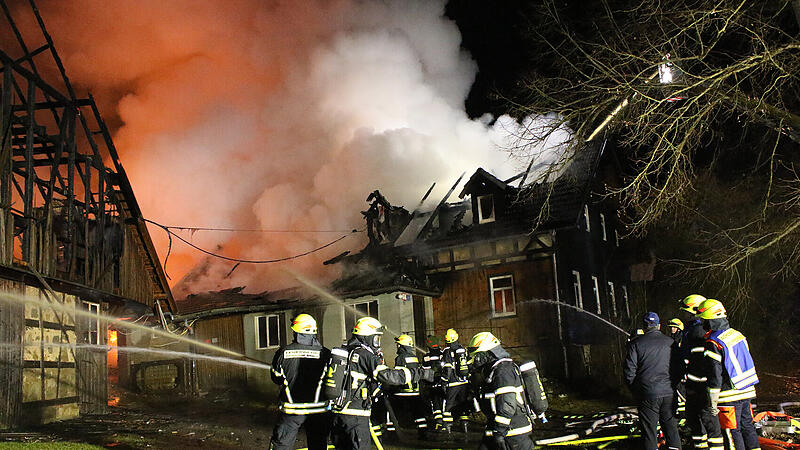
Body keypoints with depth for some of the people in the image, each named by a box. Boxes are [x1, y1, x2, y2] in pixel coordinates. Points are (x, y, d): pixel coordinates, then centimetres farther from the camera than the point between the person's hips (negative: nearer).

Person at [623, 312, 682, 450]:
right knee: (670, 425, 14)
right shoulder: (671, 343, 5)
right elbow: (678, 368, 9)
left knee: (649, 430, 4)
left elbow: (629, 371, -6)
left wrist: (636, 390, 6)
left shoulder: (636, 344, -4)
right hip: (669, 392, 3)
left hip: (648, 393, -3)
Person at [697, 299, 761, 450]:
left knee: (733, 432, 2)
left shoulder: (713, 343, -19)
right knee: (747, 426, 17)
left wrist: (713, 402, -11)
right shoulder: (737, 334, 7)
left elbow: (715, 376, -19)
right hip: (747, 392, 8)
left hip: (730, 396, -8)